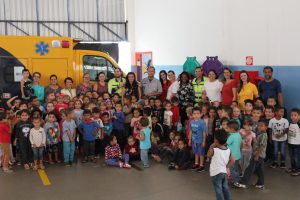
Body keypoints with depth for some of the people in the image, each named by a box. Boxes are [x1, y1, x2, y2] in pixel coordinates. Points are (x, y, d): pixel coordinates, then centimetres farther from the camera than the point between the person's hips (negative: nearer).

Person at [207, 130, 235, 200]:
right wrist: (227, 167, 9)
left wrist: (211, 147, 0)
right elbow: (232, 161, 0)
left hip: (216, 173, -6)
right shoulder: (228, 150, -3)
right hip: (224, 172, 6)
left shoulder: (214, 150, -19)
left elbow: (208, 155, 0)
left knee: (218, 190, 3)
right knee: (225, 188, 20)